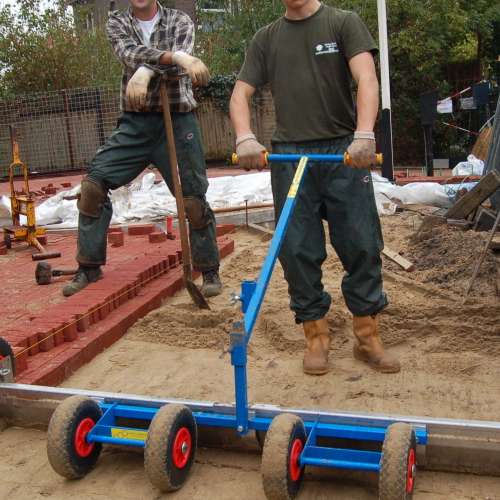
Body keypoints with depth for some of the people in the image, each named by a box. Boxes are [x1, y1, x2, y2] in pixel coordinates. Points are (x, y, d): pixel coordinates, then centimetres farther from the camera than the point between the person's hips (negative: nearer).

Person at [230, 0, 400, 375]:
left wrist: (364, 134, -26)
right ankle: (316, 336, 15)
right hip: (289, 156, 2)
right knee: (298, 252, 1)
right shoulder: (266, 39, 14)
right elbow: (240, 94, 8)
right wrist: (245, 137, -13)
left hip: (344, 152, -2)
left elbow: (367, 79, -8)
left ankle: (368, 337, 13)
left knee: (362, 246, 0)